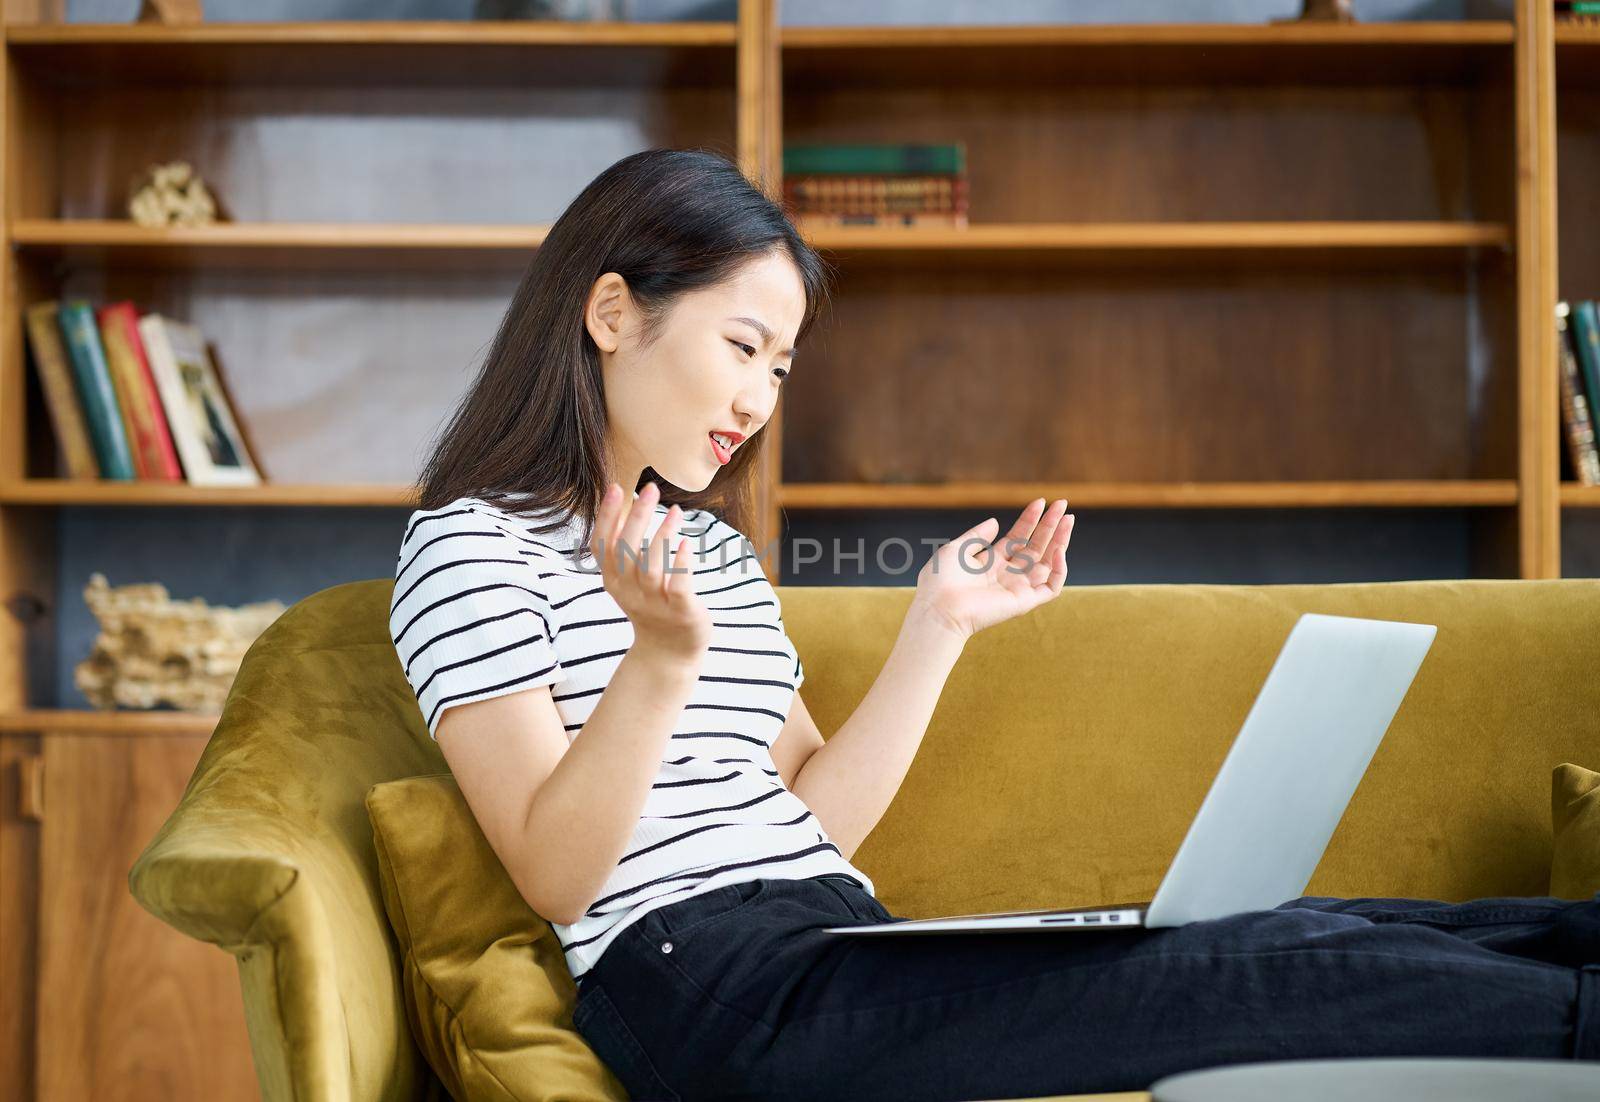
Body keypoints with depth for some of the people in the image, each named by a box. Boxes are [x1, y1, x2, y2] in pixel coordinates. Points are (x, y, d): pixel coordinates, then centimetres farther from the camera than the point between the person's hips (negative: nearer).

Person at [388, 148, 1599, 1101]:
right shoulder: (472, 544, 0)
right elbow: (556, 877, -10)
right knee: (1252, 974, -21)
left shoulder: (714, 549, 24)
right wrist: (660, 657, -25)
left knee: (1299, 932, -12)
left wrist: (940, 626, 11)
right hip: (705, 990, -7)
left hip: (838, 946, 7)